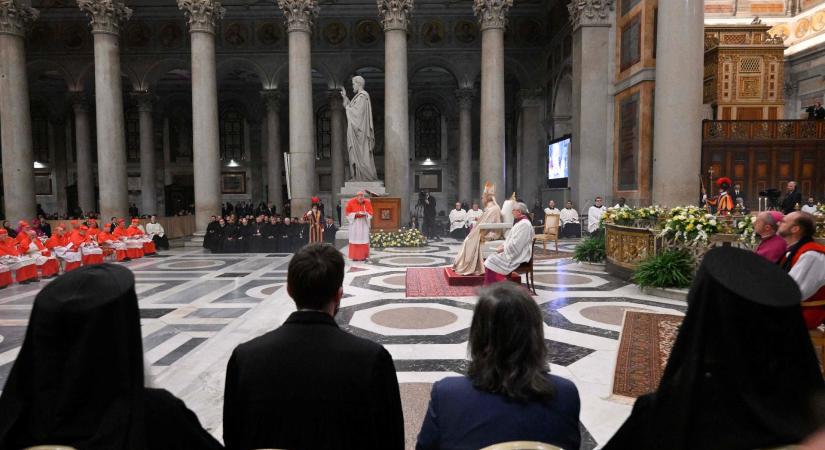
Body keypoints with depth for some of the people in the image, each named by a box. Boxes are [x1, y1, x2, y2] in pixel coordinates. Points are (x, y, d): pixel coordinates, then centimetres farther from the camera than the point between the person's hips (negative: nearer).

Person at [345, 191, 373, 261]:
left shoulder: (367, 202, 0)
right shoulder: (351, 202, -7)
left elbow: (370, 213, 6)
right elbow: (348, 213, -2)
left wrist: (366, 214, -15)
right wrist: (355, 214, -17)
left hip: (364, 222, 2)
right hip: (354, 222, -2)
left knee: (364, 239, 0)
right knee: (355, 239, -4)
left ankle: (363, 256, 6)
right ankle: (354, 256, 0)